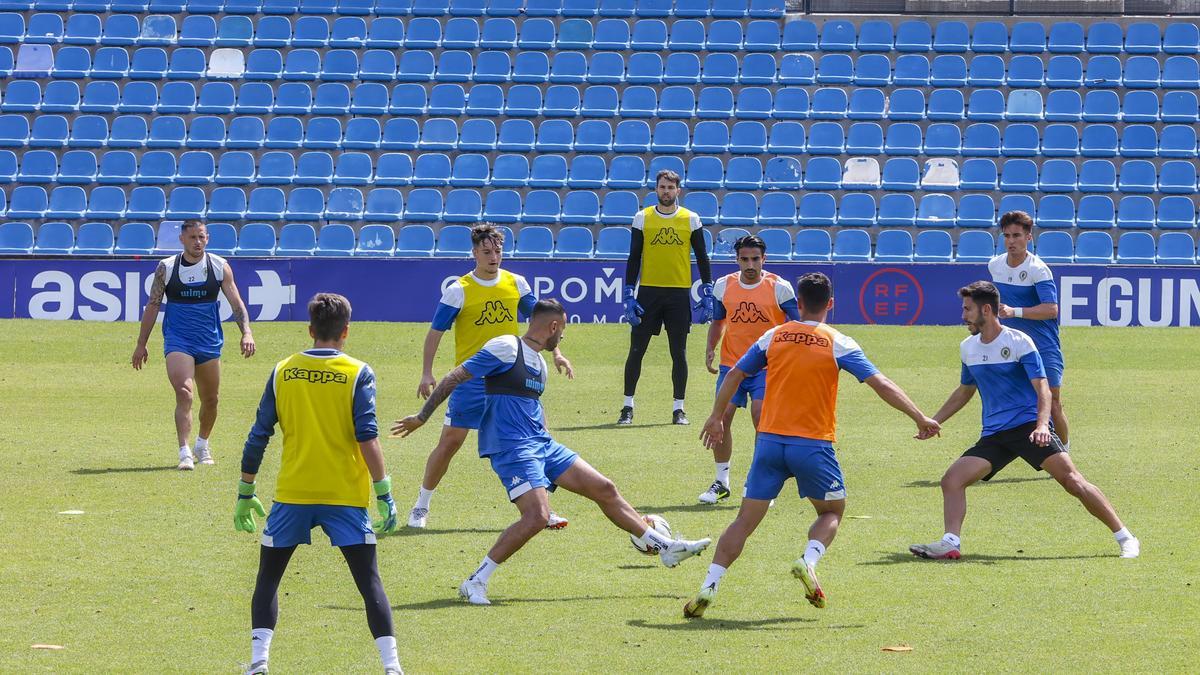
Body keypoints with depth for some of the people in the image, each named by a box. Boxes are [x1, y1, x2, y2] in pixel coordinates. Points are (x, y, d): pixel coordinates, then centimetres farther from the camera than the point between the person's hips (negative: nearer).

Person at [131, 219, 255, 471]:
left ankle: (202, 445, 38)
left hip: (209, 343, 3)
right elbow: (152, 305, 3)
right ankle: (184, 453, -24)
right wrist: (141, 344, 3)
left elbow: (236, 303, 0)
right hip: (177, 342, -3)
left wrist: (246, 332, -15)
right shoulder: (166, 268, -2)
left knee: (211, 400, 14)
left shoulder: (220, 267, 0)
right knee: (184, 394, -20)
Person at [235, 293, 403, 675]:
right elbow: (367, 437, -11)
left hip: (292, 494, 1)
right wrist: (384, 494, -7)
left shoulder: (283, 372, 4)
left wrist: (246, 493, 13)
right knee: (369, 581, 4)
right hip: (345, 495, -1)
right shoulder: (357, 374, -3)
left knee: (268, 578, 15)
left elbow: (257, 438, 5)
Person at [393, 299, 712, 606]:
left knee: (604, 489, 10)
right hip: (511, 448, -9)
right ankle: (475, 582, -16)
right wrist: (422, 417, -10)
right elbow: (456, 378, -10)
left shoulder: (538, 362, 17)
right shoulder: (506, 349, -10)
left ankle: (664, 546, 21)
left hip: (541, 444, 9)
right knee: (537, 515, -25)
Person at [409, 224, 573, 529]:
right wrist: (427, 374, -12)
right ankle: (421, 507, 11)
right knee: (450, 441, -4)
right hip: (471, 378, -3)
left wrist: (555, 353, 6)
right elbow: (435, 332, -4)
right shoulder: (458, 291, -8)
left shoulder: (516, 283, 3)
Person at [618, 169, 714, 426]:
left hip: (679, 294, 0)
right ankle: (628, 407, 9)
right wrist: (629, 297, -3)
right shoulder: (642, 218, 3)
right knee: (636, 350, 1)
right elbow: (633, 259, 4)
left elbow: (702, 258, 7)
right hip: (648, 291, 0)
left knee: (679, 353, 3)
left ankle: (678, 409, 10)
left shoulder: (691, 219, 3)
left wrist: (707, 294, 0)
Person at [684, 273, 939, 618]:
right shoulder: (837, 344, -2)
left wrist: (716, 417, 24)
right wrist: (919, 418, -2)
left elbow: (734, 375, 11)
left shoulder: (774, 337, 6)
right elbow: (881, 384, -7)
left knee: (746, 518, 6)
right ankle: (808, 561, -9)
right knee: (832, 510, 19)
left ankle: (709, 587, -6)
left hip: (770, 441, 2)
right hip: (813, 444, -2)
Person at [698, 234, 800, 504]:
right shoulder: (723, 286, 4)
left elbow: (799, 325, 0)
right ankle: (721, 482, 10)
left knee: (761, 417, -18)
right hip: (731, 363, 3)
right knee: (721, 417, -5)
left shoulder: (779, 288, -6)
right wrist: (711, 349, 2)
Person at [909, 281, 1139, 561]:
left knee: (1071, 480, -19)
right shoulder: (968, 348, 13)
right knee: (952, 479, -14)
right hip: (993, 434, 6)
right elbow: (965, 391, 30)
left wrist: (1042, 425, -30)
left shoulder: (1019, 342, -6)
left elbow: (1042, 389, -13)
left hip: (1028, 425, -6)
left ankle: (1125, 538, -14)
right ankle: (950, 544, -22)